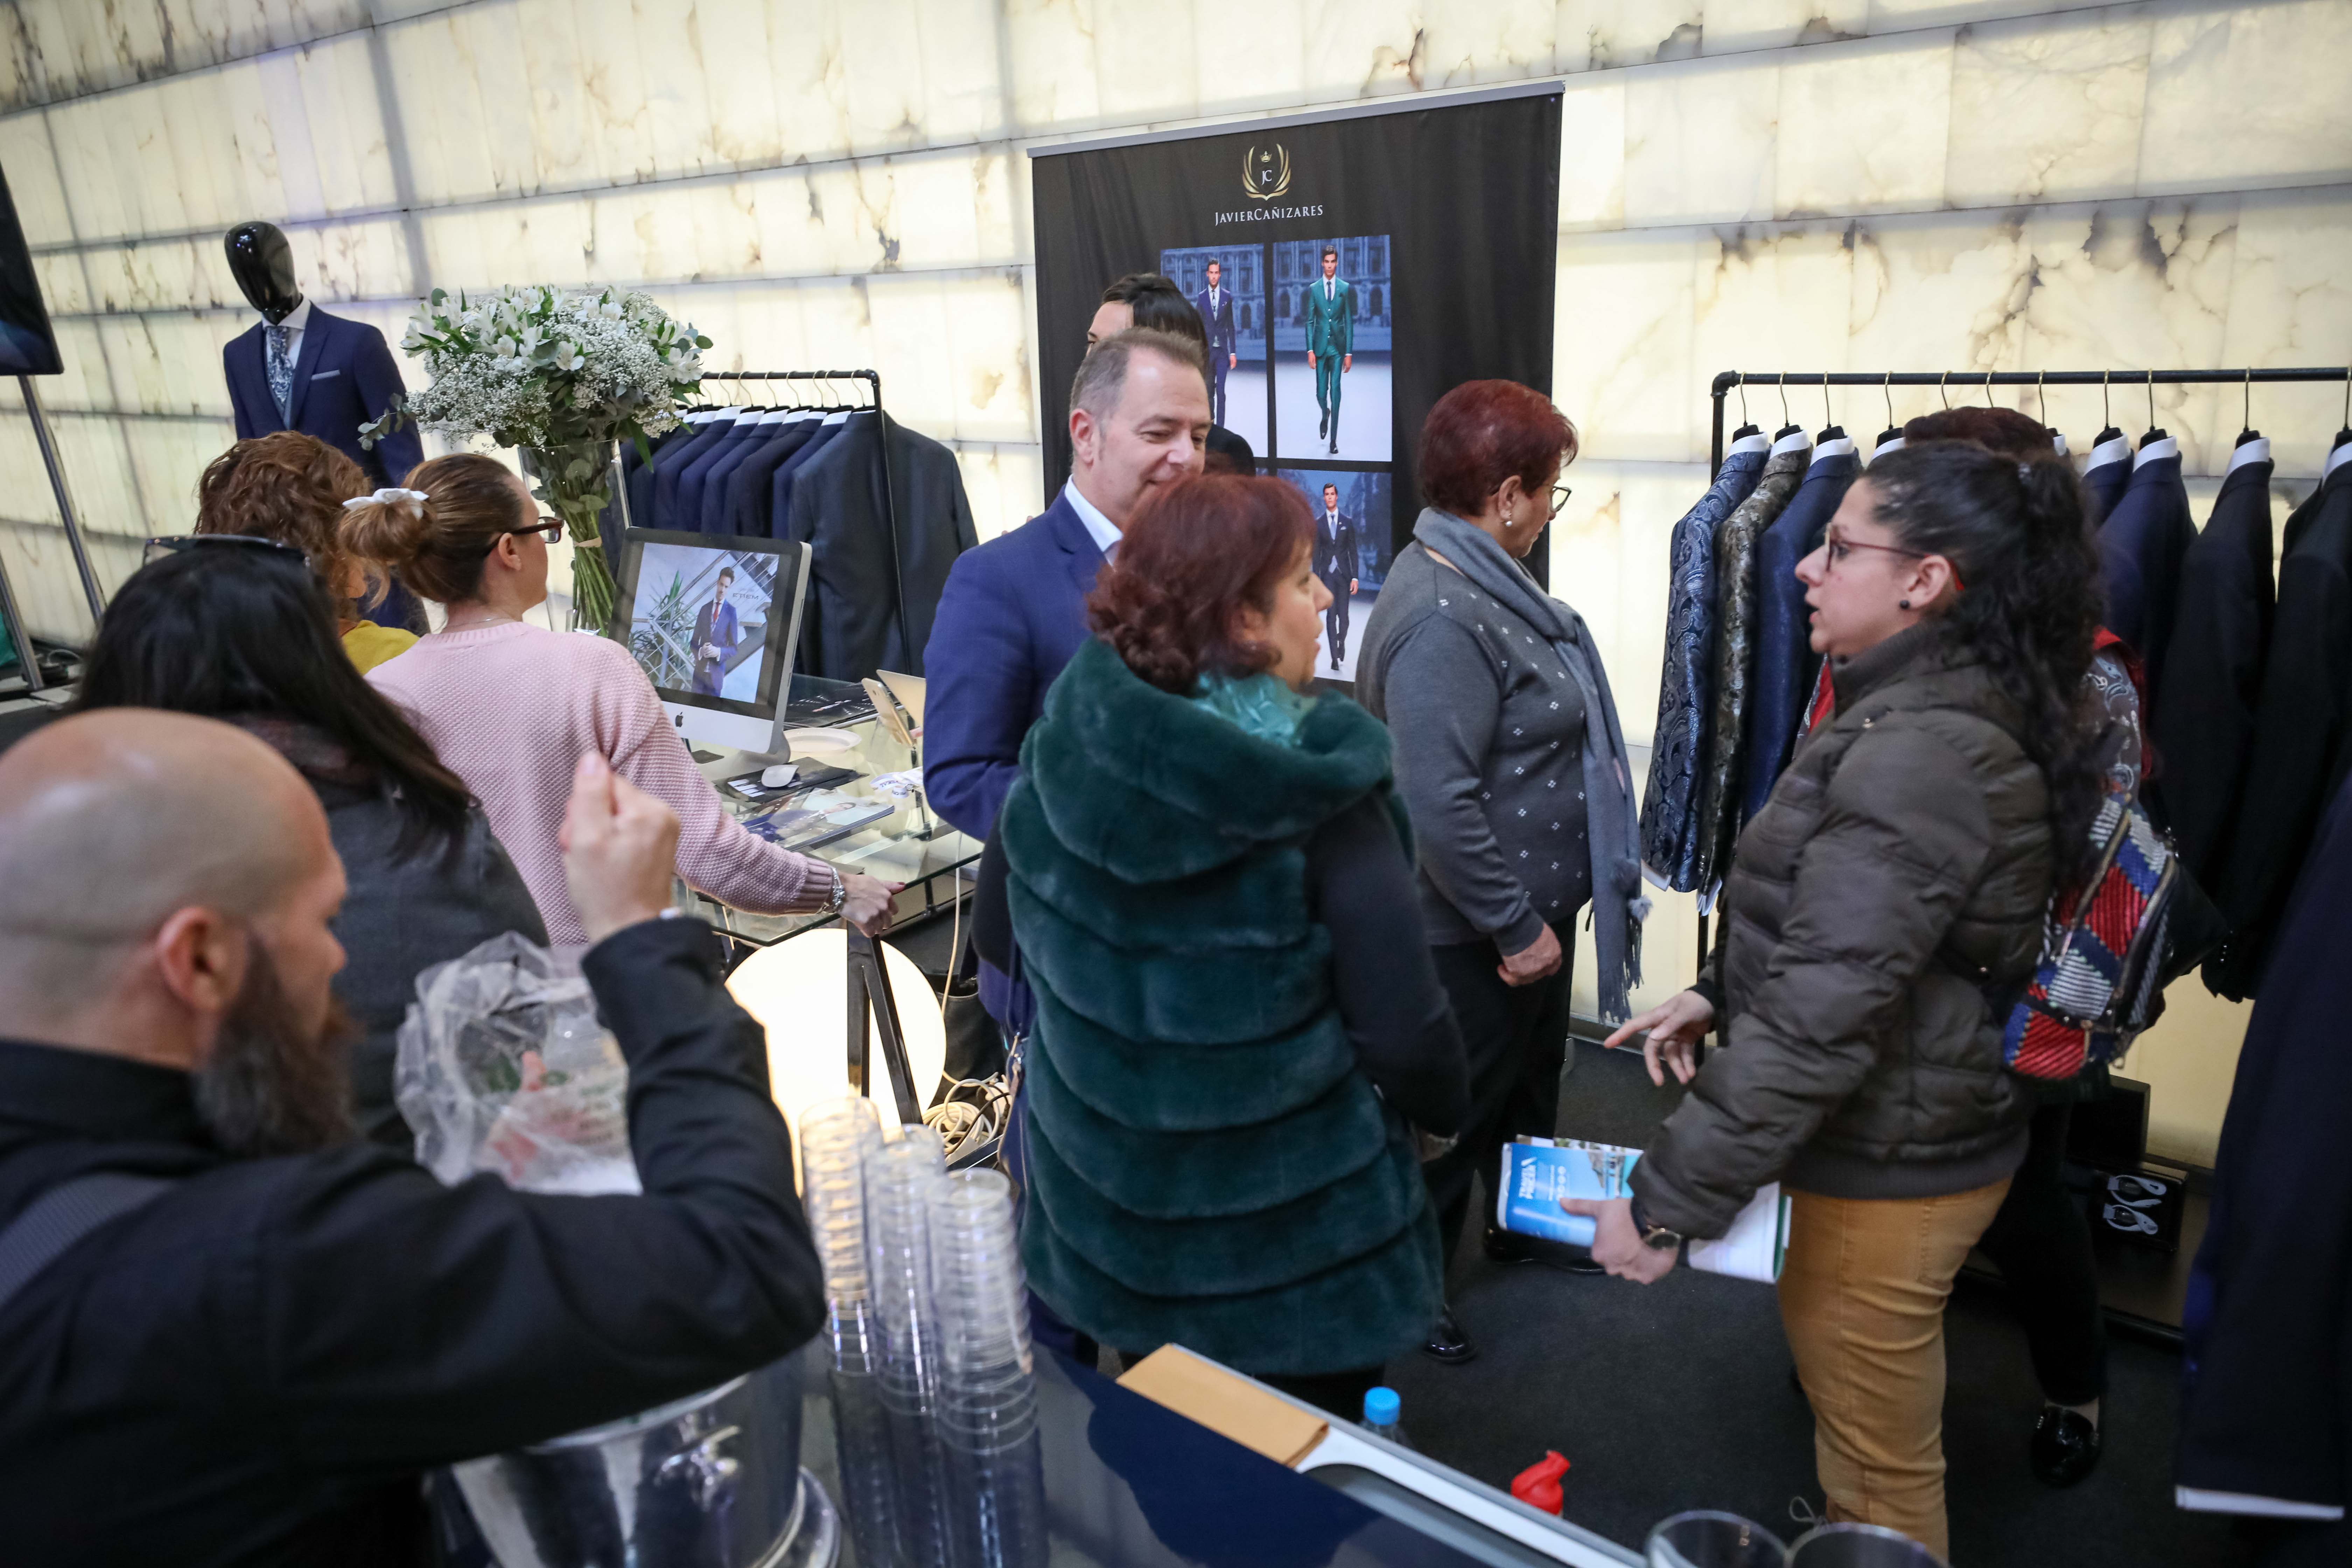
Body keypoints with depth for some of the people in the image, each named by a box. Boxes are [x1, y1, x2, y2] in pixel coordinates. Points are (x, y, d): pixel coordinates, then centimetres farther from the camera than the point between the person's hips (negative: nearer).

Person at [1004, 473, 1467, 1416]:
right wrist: (1441, 1106, 1)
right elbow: (1400, 1028, -21)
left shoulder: (1060, 752, -9)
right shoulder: (1322, 802, -24)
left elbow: (1014, 937, 4)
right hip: (1295, 1252, -4)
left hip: (1108, 1219, 5)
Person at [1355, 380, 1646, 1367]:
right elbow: (1438, 805, -32)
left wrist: (1539, 913, 18)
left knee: (1531, 1077, 28)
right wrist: (1516, 925, -22)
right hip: (1474, 939, -10)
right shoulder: (1443, 618, -28)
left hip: (1530, 914, 10)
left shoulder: (1486, 582, 6)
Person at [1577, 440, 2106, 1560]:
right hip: (1910, 1136, 10)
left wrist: (1668, 1201, -25)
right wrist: (1718, 994, 6)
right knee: (1822, 1340, 29)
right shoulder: (1957, 715, 5)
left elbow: (1819, 1018, -31)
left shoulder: (1918, 755, -28)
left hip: (1888, 1173, -10)